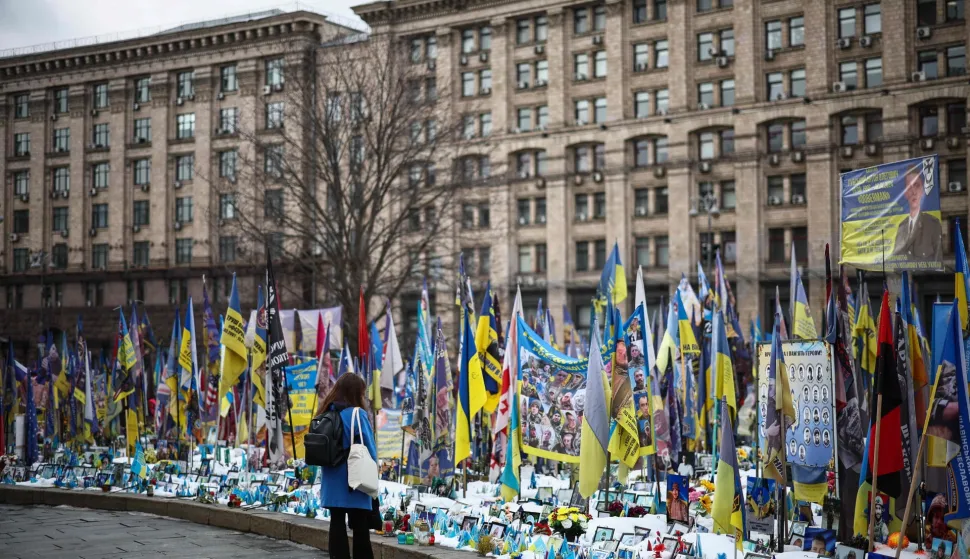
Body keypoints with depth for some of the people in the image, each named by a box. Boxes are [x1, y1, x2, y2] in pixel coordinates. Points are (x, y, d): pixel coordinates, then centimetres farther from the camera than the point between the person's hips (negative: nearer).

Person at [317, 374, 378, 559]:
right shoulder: (356, 414, -13)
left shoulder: (326, 414, 6)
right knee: (360, 527, 4)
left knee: (337, 522, 8)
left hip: (332, 481, 6)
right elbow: (369, 450, -13)